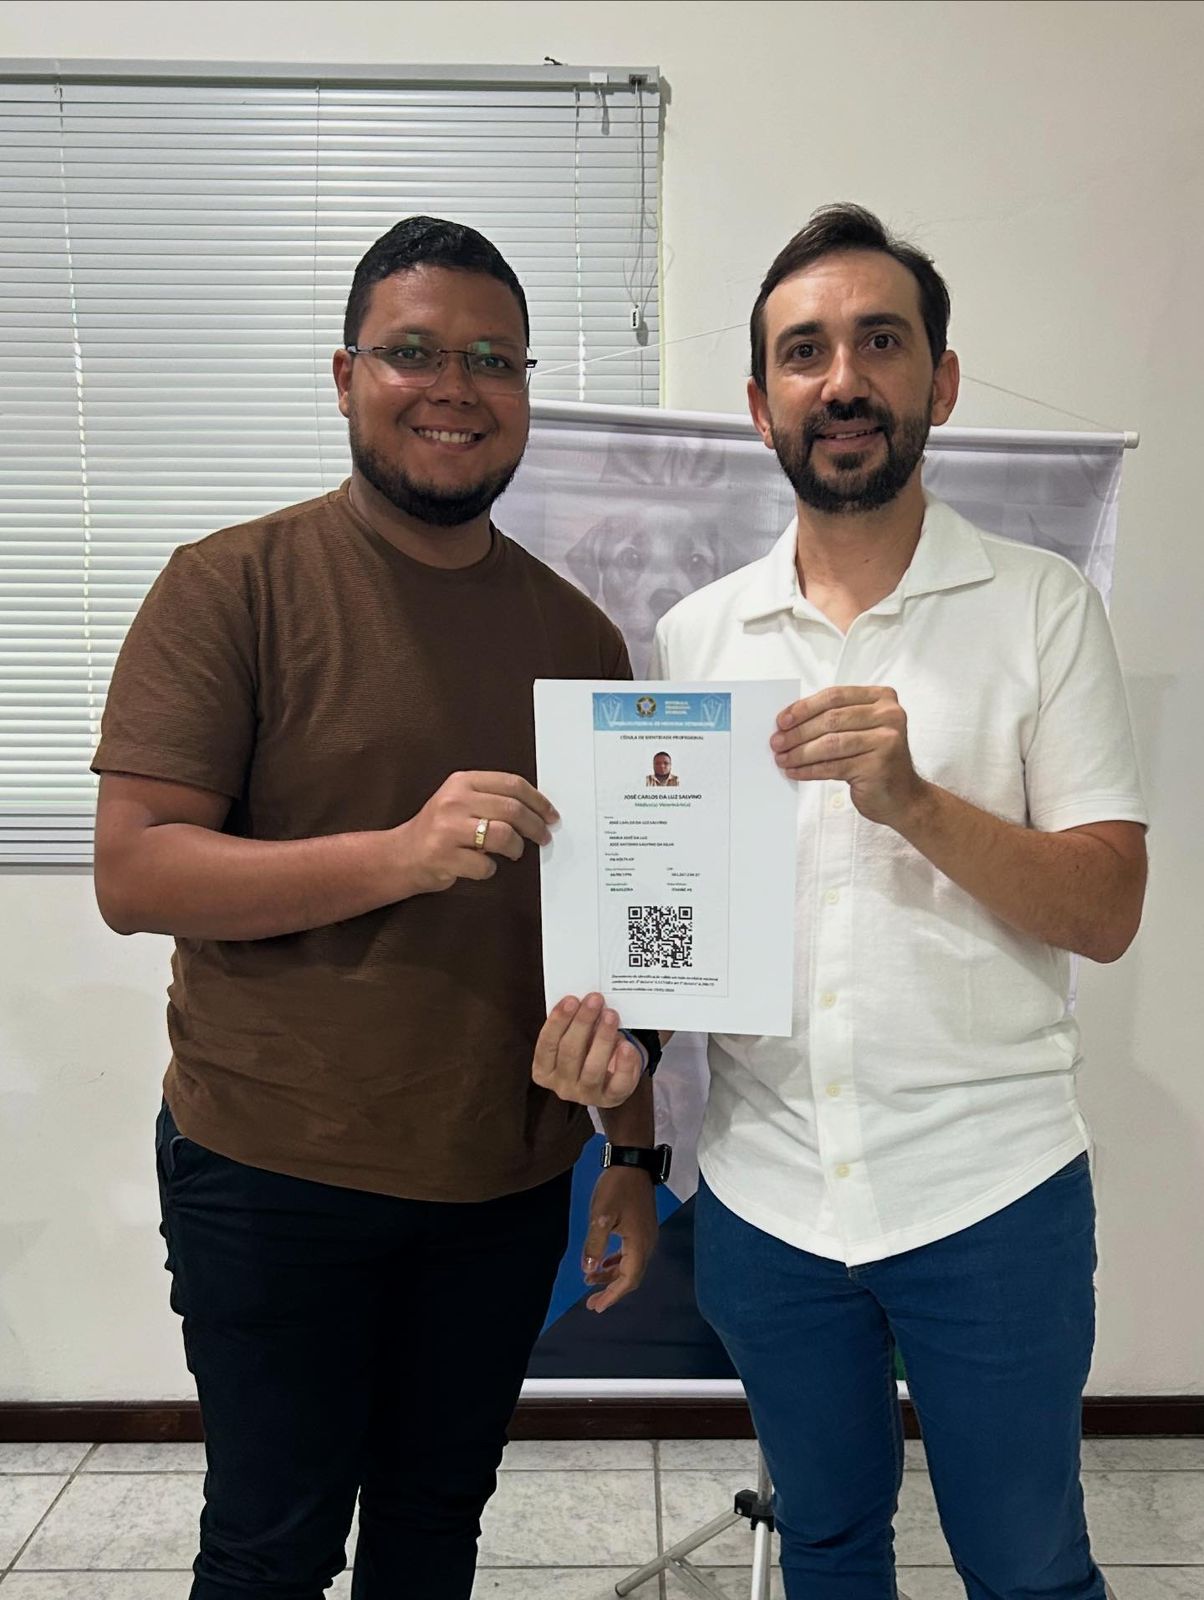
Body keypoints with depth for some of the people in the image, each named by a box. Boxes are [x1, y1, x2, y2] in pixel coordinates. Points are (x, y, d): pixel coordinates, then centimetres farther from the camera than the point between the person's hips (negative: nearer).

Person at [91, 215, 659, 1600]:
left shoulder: (576, 631, 4)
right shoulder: (234, 586, -8)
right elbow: (133, 875, -14)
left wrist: (633, 1153, 10)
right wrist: (402, 852, -27)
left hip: (507, 1181, 4)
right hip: (271, 1176, -3)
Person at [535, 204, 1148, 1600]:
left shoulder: (1040, 605, -4)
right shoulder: (694, 634, 4)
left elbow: (1106, 911, -9)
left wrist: (912, 798, -24)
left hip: (988, 1185, -2)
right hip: (764, 1189, 3)